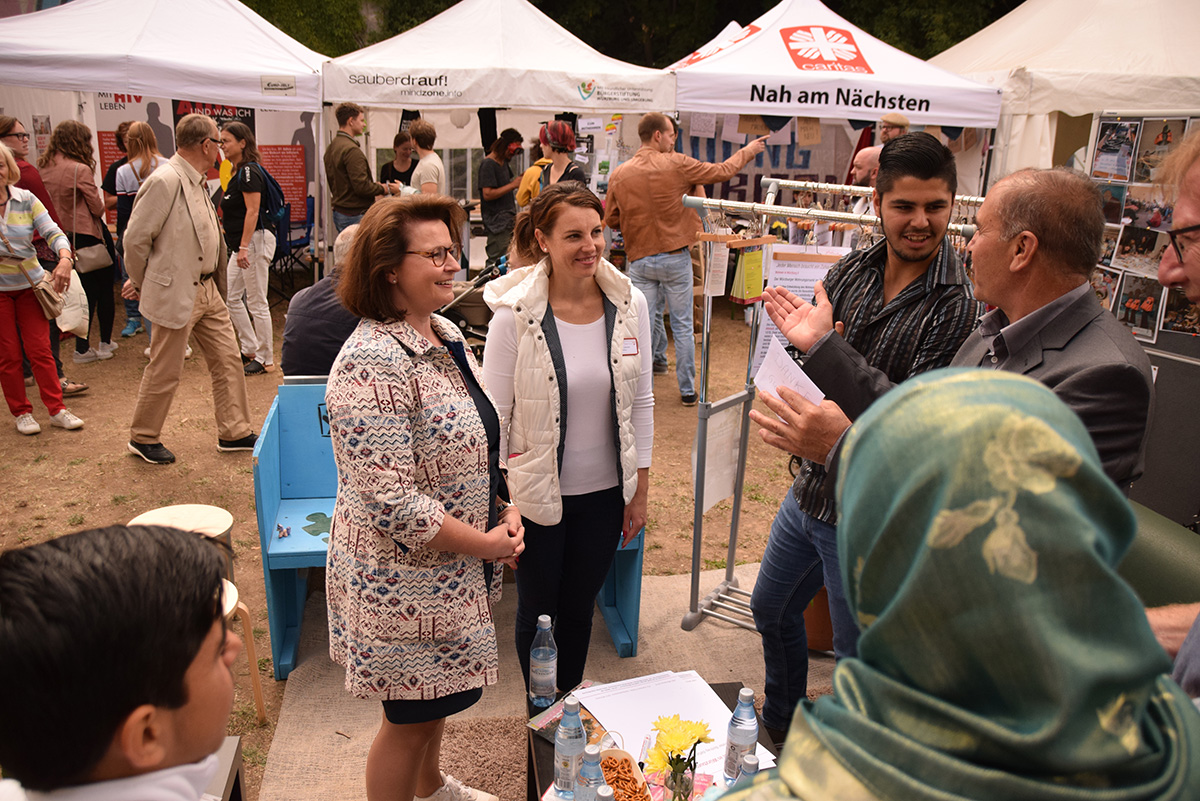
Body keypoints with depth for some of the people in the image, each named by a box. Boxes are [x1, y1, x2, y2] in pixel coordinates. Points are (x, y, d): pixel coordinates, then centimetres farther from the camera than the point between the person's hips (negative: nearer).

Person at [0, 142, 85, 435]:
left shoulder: (26, 200, -2)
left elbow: (52, 232, -10)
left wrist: (64, 260, -28)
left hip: (29, 284, 1)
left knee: (40, 349, 3)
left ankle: (56, 409, 11)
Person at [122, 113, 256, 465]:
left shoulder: (198, 181, 10)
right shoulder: (164, 181, -19)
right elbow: (135, 239, -16)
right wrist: (142, 284, -2)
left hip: (207, 289, 8)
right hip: (176, 294, -8)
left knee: (228, 361, 10)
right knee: (165, 372, 5)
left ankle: (234, 432, 22)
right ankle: (143, 438, 24)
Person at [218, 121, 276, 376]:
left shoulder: (249, 171, -14)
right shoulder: (237, 171, 15)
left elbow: (252, 212, -21)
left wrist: (244, 247, -24)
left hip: (255, 241, -10)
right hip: (242, 243, 10)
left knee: (257, 303, -3)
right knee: (232, 298, 14)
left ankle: (265, 359, 6)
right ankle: (250, 349, 24)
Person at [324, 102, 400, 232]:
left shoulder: (331, 147, 13)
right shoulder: (351, 150, -19)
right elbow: (362, 186, -23)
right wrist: (386, 189, -7)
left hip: (338, 211, 10)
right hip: (355, 215, -10)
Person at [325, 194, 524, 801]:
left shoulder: (445, 334, 3)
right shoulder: (371, 364, -27)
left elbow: (483, 442, 13)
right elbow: (391, 501, -29)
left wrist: (508, 511, 0)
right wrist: (482, 543, -18)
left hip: (454, 566, 9)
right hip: (402, 579, -9)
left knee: (439, 694, 28)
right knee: (410, 716, 11)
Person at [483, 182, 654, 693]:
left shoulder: (630, 305, -6)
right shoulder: (515, 314, -16)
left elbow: (641, 402, 3)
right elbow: (494, 414, -10)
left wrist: (640, 490, 6)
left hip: (604, 492, 3)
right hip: (535, 494, -3)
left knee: (579, 610, 19)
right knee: (536, 611, 16)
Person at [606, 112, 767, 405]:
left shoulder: (619, 175, -1)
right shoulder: (676, 165, -8)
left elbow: (611, 220, 7)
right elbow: (721, 171, 3)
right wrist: (749, 151, 19)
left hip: (640, 259, 2)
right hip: (675, 257, -2)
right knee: (682, 325, 7)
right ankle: (687, 389, 14)